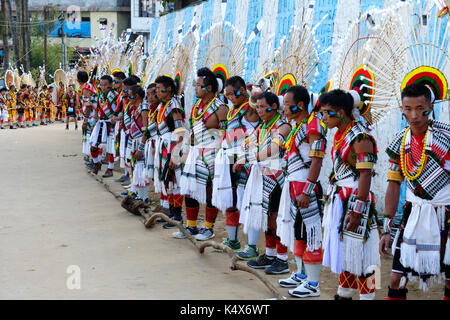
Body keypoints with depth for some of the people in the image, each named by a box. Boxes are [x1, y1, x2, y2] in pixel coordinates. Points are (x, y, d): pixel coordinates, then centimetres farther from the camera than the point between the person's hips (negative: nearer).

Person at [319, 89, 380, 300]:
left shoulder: (360, 138, -16)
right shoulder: (339, 134, 11)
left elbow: (365, 176, -20)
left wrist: (358, 210, -23)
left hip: (355, 201, -9)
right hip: (338, 200, 9)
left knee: (358, 252, -3)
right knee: (341, 249, 17)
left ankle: (366, 296, 7)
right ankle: (344, 294, 29)